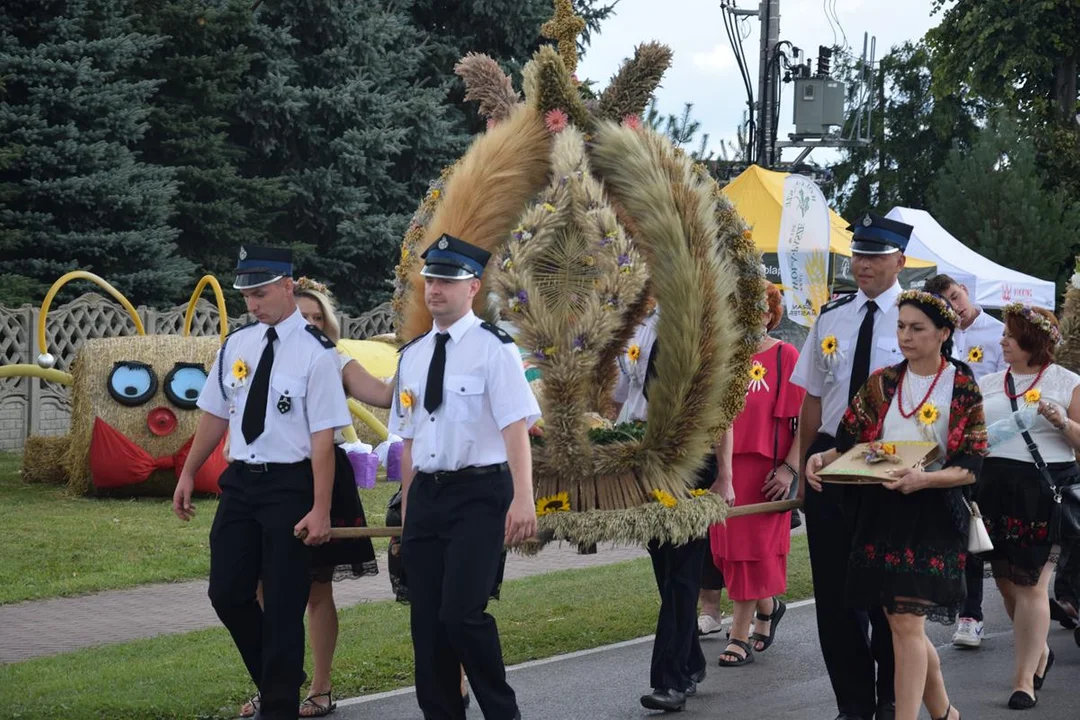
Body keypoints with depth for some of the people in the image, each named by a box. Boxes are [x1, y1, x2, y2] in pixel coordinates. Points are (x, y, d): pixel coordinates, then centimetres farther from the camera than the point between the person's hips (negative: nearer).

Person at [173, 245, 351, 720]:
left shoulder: (314, 352, -12)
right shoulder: (236, 345, 6)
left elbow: (322, 436, -15)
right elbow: (215, 415, 14)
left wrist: (320, 511, -17)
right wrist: (189, 474, 14)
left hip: (288, 485, -6)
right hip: (240, 482, 6)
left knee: (283, 604, 2)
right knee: (228, 594, 7)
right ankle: (275, 682, 29)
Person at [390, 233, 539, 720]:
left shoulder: (493, 348, -6)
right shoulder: (412, 355, 13)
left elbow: (516, 427, -16)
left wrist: (523, 499, -26)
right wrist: (407, 507, 16)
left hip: (479, 495, -6)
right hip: (426, 493, 6)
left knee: (462, 612, -16)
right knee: (427, 620, 7)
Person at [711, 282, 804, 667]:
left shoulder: (784, 356, -6)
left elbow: (805, 419, -8)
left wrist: (789, 468, -14)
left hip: (763, 469, -5)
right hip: (723, 467, 5)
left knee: (751, 546, -2)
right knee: (727, 547, 9)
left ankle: (741, 637, 4)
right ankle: (767, 607, 34)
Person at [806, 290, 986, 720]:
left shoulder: (963, 389, -3)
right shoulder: (881, 384, 9)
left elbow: (970, 468, -8)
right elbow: (849, 446, 9)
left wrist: (924, 478, -25)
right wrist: (821, 459, -11)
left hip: (931, 513, -5)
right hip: (880, 511, 5)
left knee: (906, 622, -12)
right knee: (903, 622, 11)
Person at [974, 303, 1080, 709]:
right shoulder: (988, 385, 12)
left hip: (1046, 490, -5)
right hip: (996, 489, 5)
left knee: (1031, 584, -6)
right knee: (1006, 581, 10)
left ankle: (1025, 679, 0)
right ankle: (1038, 651, 33)